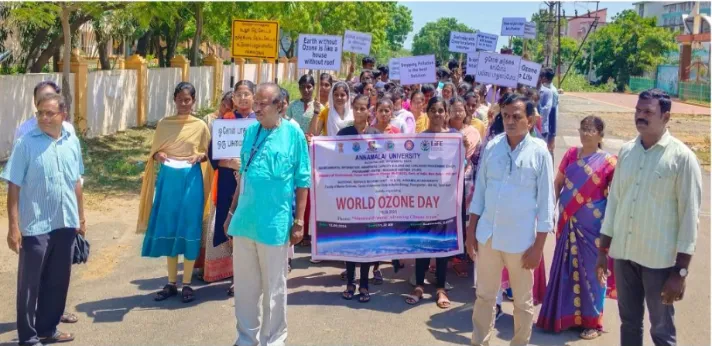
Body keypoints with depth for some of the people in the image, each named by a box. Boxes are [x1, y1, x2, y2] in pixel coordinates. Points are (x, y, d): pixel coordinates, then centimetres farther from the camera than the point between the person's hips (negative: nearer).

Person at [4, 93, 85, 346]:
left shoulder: (72, 141, 4)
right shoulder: (26, 143, -10)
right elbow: (14, 187, -10)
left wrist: (81, 216, 15)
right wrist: (13, 226, -13)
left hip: (65, 224, 5)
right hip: (35, 226, -5)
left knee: (58, 281, 14)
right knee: (30, 283, 6)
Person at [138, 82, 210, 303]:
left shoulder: (200, 126, 1)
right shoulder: (163, 124, 4)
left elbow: (208, 154, 8)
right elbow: (154, 152, 10)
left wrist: (200, 156, -13)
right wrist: (158, 156, -12)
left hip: (191, 179, -2)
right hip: (168, 179, 2)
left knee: (189, 229, 0)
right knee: (168, 229, 5)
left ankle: (187, 284, 11)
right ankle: (171, 283, 16)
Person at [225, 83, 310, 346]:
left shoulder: (293, 133, -6)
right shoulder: (251, 131, 7)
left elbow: (302, 181, -5)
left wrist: (299, 221, -7)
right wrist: (233, 211, 14)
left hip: (274, 223, -5)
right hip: (244, 219, 5)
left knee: (273, 287, 8)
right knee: (245, 284, 13)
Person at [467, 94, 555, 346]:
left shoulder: (539, 152, -9)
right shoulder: (491, 146, -1)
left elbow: (546, 202, -7)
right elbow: (480, 189, 7)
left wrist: (538, 246, -9)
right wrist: (471, 230, 5)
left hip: (521, 238, -3)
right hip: (487, 234, 3)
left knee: (522, 301, 13)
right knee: (484, 296, 14)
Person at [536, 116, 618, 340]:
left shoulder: (608, 161, -7)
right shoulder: (571, 154, 5)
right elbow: (557, 183, 9)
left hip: (592, 227, -4)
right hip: (568, 223, 4)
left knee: (590, 272, 5)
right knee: (565, 270, 11)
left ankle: (592, 322, 19)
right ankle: (564, 316, 25)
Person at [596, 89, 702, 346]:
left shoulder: (682, 157, -10)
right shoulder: (626, 151, 5)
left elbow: (689, 216, -10)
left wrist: (681, 271, -12)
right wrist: (603, 250, 10)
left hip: (660, 259, -4)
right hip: (623, 254, 5)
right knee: (629, 324, 17)